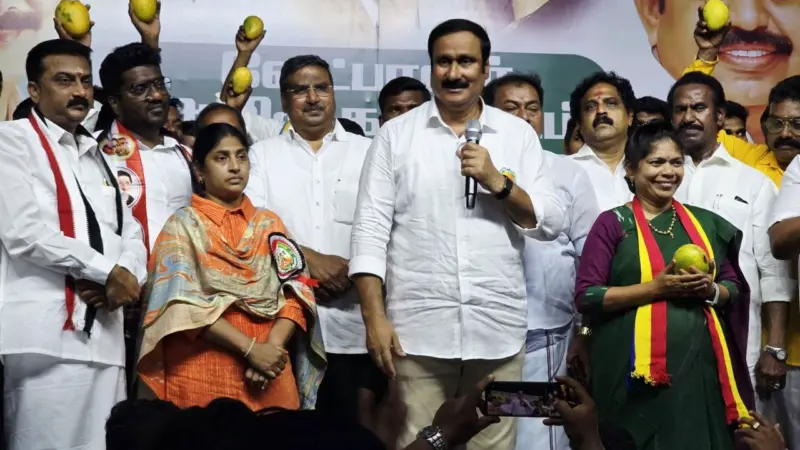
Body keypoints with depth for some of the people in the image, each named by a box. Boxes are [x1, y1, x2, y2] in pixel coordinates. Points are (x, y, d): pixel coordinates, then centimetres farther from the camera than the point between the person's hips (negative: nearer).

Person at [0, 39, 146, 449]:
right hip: (48, 334, -6)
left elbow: (131, 235, 18)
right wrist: (108, 272, -7)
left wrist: (126, 275, -6)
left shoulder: (99, 159, 24)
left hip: (104, 335, 7)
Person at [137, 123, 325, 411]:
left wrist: (272, 346, -14)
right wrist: (251, 349, -18)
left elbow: (295, 293, 4)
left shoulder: (269, 224, 14)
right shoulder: (183, 225, 3)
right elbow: (186, 302, -10)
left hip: (269, 376, 3)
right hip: (204, 375, -3)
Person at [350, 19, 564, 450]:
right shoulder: (395, 134, 3)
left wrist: (498, 182, -13)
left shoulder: (518, 134, 7)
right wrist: (375, 318, -8)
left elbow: (551, 223, 3)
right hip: (418, 328, -1)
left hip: (498, 328, 1)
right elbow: (370, 230, 0)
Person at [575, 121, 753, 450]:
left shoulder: (705, 223, 12)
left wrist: (710, 290, -5)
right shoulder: (614, 223, -1)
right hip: (637, 367, -4)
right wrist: (656, 288, -15)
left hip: (700, 363, 4)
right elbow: (586, 296, -7)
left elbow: (735, 287, 18)